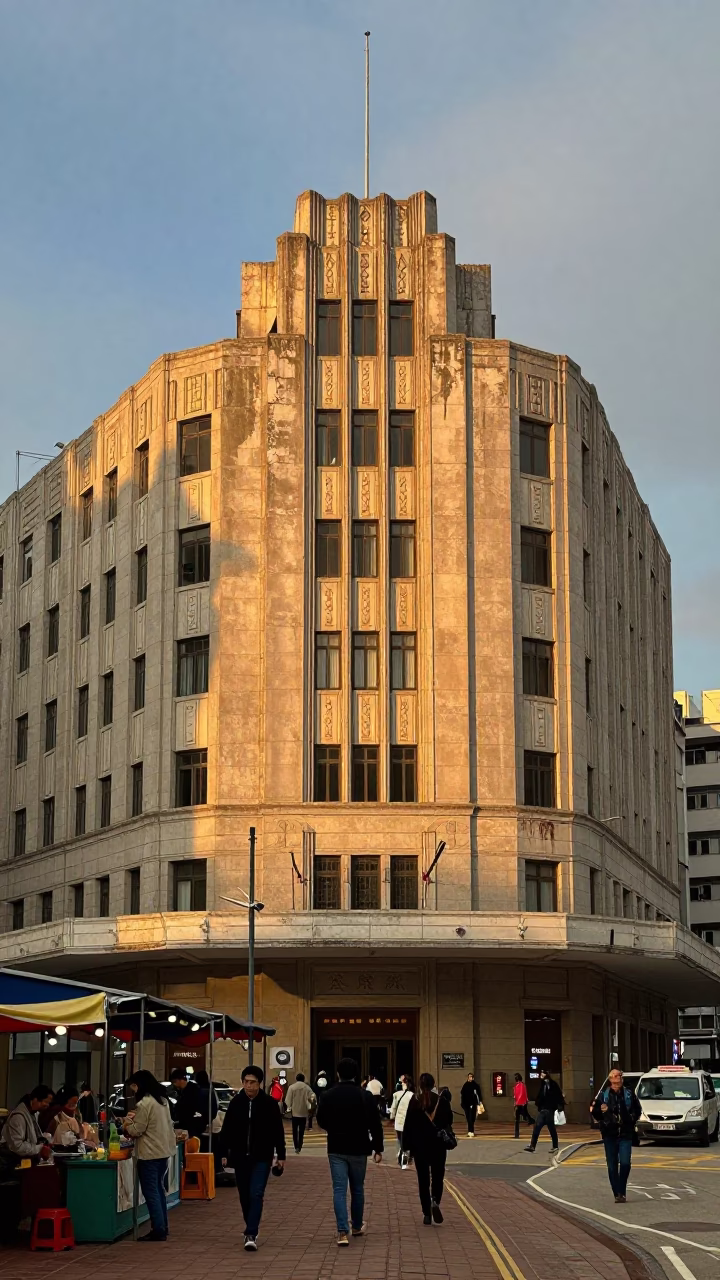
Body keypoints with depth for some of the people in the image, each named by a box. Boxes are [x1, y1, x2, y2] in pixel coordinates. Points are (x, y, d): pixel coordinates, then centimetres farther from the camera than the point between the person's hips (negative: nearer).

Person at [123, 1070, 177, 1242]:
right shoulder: (163, 1100, 11)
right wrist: (134, 1120, 14)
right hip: (163, 1150, 9)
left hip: (149, 1153, -9)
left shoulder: (144, 1104, -17)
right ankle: (162, 1226, 22)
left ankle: (158, 1229, -4)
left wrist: (126, 1126, 5)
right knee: (159, 1189, 17)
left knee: (151, 1192, -3)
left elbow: (137, 1131, -15)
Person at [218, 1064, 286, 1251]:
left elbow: (278, 1131, -1)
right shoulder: (236, 1102, 1)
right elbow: (227, 1130, 6)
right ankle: (252, 1230, 29)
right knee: (245, 1196, 11)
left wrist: (280, 1155, -1)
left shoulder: (270, 1103, -5)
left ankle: (251, 1235, -17)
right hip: (240, 1157, 3)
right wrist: (224, 1152, 3)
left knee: (256, 1194, -13)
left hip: (261, 1157, -3)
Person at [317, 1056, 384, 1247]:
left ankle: (342, 1231, -13)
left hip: (336, 1149, 0)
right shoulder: (365, 1096, -8)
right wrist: (378, 1148, 3)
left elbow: (321, 1122, 8)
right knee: (357, 1188, 17)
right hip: (358, 1149, 0)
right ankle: (357, 1226, 31)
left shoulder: (327, 1096, -4)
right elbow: (375, 1125, -6)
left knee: (339, 1190, -1)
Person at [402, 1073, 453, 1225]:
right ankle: (435, 1202, -14)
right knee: (438, 1176, 13)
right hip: (439, 1145, 1)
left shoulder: (414, 1102, -6)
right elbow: (449, 1121, 2)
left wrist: (406, 1147, -2)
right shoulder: (442, 1100, -4)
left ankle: (427, 1214, 4)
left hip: (420, 1146, -1)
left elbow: (408, 1126, -6)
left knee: (423, 1179, 7)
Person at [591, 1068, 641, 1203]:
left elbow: (637, 1110, 18)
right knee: (612, 1166, 2)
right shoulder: (603, 1095, 3)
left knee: (625, 1163, -12)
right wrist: (601, 1111, -11)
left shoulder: (629, 1094, 5)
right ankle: (617, 1194, 10)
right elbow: (595, 1113, 8)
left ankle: (621, 1192, -1)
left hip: (626, 1135, 0)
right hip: (609, 1135, 1)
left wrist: (632, 1120, 4)